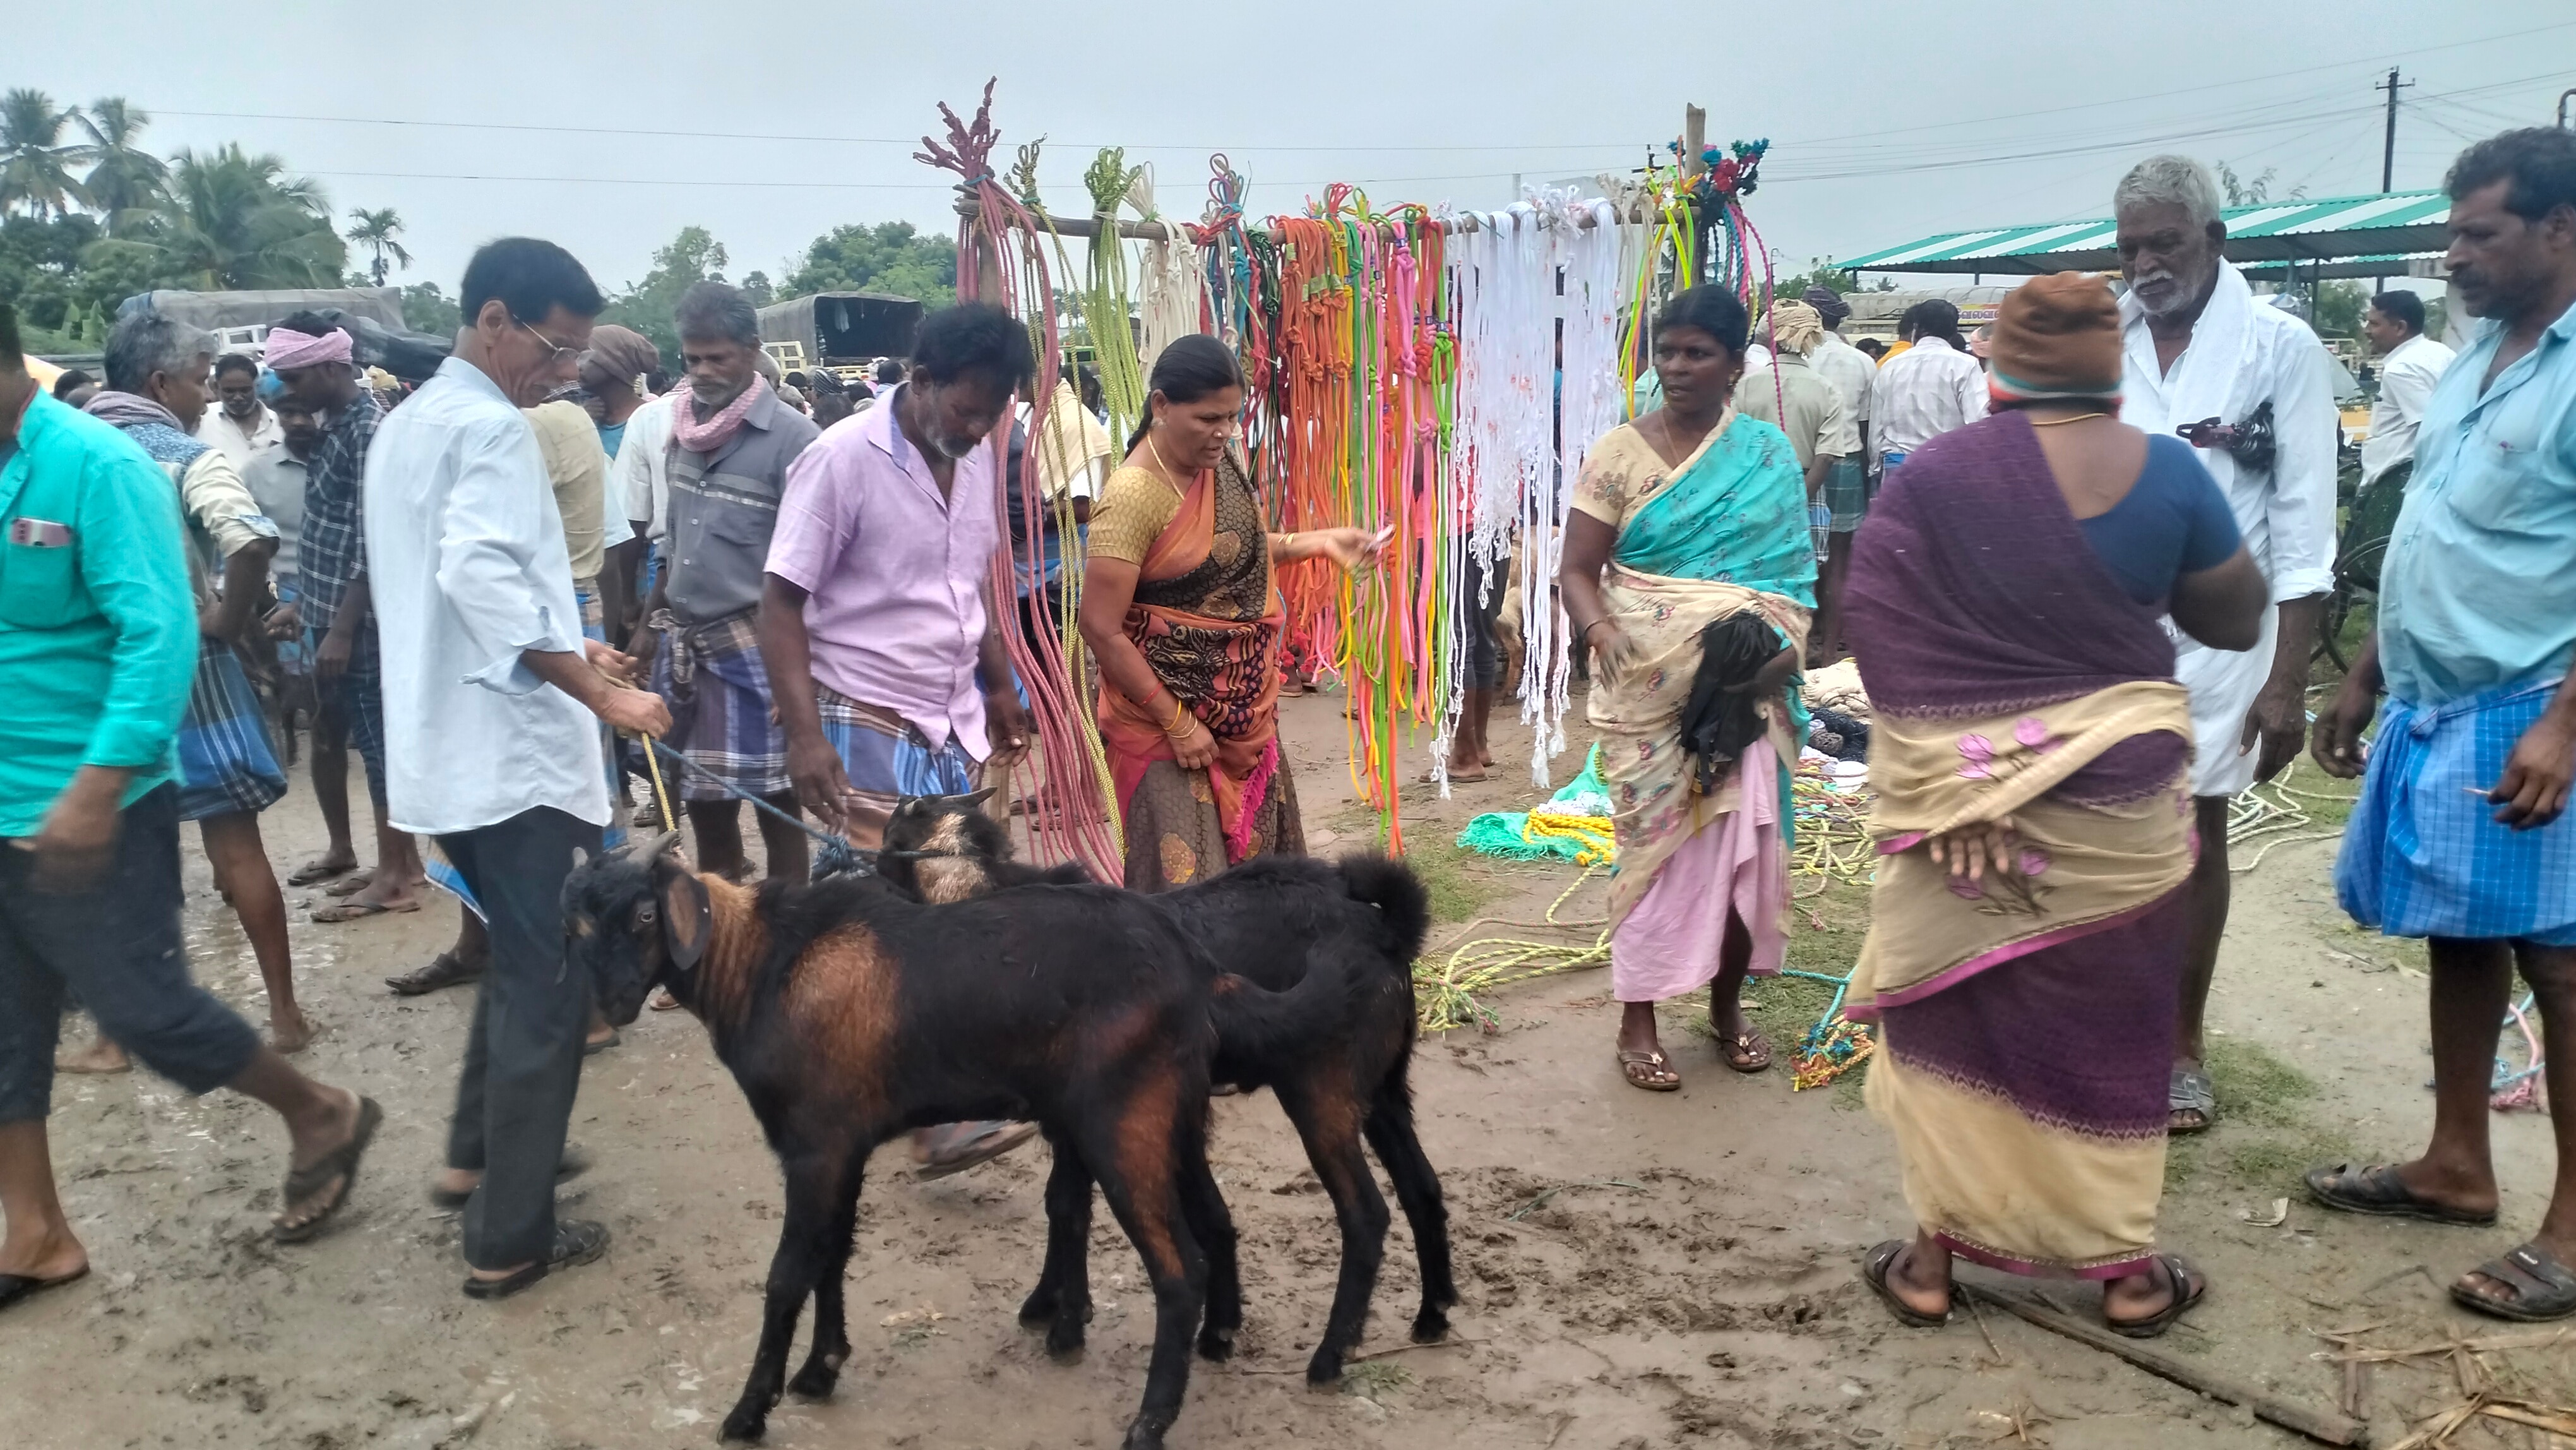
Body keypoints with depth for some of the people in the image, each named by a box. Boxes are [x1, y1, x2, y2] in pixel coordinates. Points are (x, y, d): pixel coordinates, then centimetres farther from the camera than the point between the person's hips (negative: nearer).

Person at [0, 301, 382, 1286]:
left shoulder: (95, 466, -15)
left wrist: (96, 786, -27)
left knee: (140, 1007, 0)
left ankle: (322, 1117, 22)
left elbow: (159, 637, -21)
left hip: (86, 807, -7)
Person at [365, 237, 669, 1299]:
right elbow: (482, 575, -28)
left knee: (519, 960, 25)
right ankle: (510, 1239, 3)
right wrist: (598, 690, -28)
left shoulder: (410, 421, 17)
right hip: (511, 752, -10)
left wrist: (562, 654, 20)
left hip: (450, 747, 10)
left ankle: (478, 1150, 36)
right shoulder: (491, 427, -14)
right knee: (549, 984, -2)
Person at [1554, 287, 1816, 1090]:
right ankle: (1637, 1020, 15)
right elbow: (1577, 570, -3)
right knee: (1655, 843, 2)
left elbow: (1793, 569, 4)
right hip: (1649, 688, -2)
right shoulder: (1618, 454, -1)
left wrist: (1784, 645, -14)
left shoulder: (1770, 456, 4)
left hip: (1742, 689, 2)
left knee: (1746, 843, 4)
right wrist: (1601, 632, -22)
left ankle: (1726, 1002, 26)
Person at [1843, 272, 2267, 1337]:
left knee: (1952, 1012, 13)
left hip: (1955, 785, -1)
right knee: (2109, 1025, 14)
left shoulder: (1930, 474, -9)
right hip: (2115, 792, 1)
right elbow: (2234, 619, 4)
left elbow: (1879, 633, -12)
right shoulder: (2167, 473, -6)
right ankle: (2128, 1269, 24)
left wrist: (1950, 773, -7)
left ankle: (1933, 1254, 19)